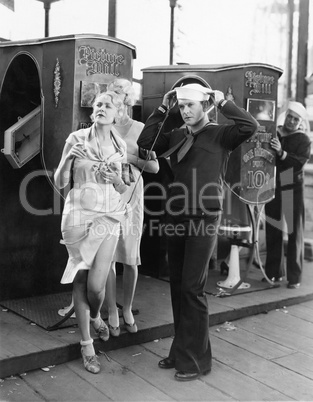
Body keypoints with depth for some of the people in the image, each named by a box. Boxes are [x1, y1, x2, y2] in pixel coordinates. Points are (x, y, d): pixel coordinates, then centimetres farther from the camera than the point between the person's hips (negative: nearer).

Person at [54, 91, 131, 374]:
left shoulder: (120, 145, 7)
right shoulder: (76, 139, -1)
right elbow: (60, 183, 1)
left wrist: (116, 179, -7)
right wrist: (68, 158, -15)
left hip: (109, 216, 2)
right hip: (79, 215, -1)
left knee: (96, 284, -6)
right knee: (81, 280, 2)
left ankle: (95, 316, 29)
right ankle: (87, 344, 17)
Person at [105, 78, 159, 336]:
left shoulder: (140, 129, 4)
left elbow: (155, 167, 2)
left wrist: (131, 158, -11)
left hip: (132, 196, 1)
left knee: (130, 257, 5)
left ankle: (127, 309, 24)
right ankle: (112, 312, 14)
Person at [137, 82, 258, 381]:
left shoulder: (220, 135, 0)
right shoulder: (176, 136, 13)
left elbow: (250, 126, -15)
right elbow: (145, 143, 5)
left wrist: (222, 102, -7)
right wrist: (162, 109, 4)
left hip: (204, 218, -5)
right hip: (176, 218, 5)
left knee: (192, 288, -5)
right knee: (177, 285, 10)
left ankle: (196, 359, 9)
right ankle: (181, 350, 25)